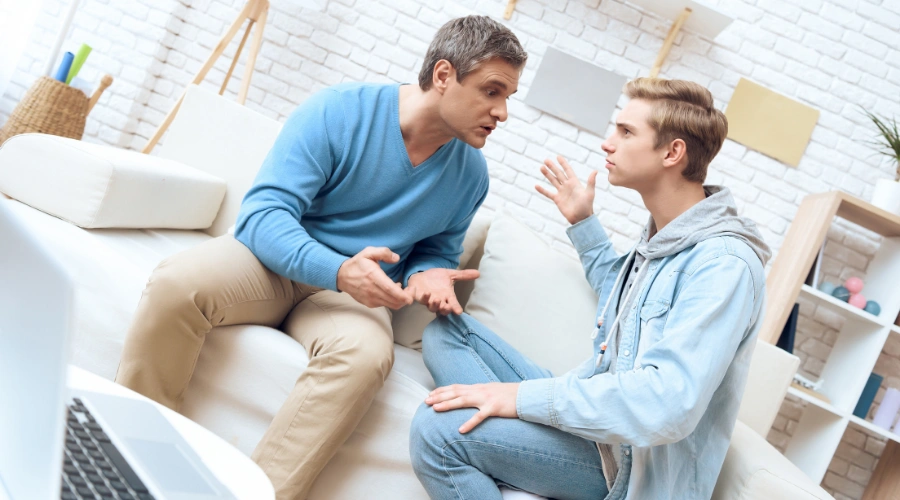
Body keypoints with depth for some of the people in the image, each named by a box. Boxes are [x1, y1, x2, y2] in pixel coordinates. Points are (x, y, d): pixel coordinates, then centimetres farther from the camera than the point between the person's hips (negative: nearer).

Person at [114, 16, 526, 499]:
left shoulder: (470, 172, 2)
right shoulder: (338, 112, -13)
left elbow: (438, 250, 17)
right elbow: (263, 213, -18)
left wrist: (426, 274, -9)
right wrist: (339, 269, -35)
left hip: (350, 294, 2)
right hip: (275, 261, -1)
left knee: (365, 353, -35)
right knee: (177, 281, -31)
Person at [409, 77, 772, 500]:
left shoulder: (725, 263, -21)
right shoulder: (663, 235, 8)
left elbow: (666, 405, -32)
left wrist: (524, 395, -28)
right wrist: (583, 223, 24)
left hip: (626, 465, -10)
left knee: (437, 429, -30)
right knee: (447, 329, 5)